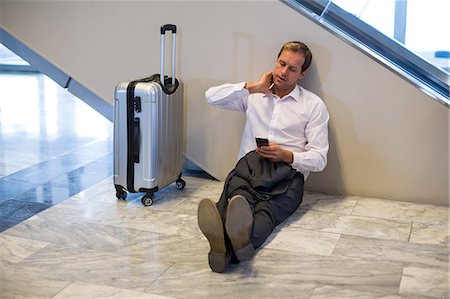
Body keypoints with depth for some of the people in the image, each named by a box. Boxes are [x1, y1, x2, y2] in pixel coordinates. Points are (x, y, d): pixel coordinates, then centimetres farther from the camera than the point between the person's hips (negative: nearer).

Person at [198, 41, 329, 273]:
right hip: (249, 171, 2)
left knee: (267, 209, -38)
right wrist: (252, 87, 5)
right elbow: (212, 96, 8)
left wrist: (287, 156, -13)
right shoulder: (254, 95, 22)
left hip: (287, 177, -1)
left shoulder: (313, 105, 13)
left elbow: (319, 159, 6)